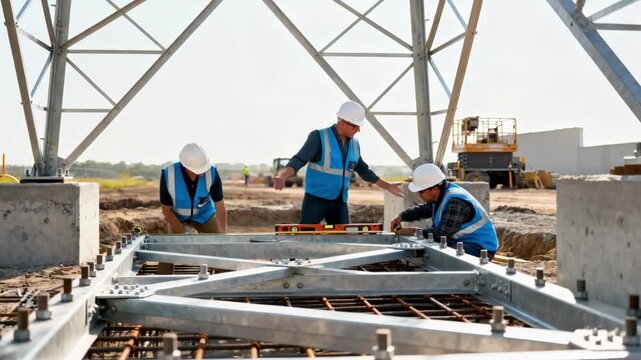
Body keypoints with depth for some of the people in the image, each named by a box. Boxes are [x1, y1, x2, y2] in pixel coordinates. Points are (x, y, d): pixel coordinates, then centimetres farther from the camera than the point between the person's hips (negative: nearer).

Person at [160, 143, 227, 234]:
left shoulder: (211, 172, -34)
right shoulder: (168, 175, -36)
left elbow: (220, 206, -30)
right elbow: (166, 209, -24)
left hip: (203, 213, 1)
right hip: (177, 215, -1)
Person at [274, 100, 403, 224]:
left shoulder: (354, 145, 9)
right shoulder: (319, 137, -9)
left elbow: (364, 171, 23)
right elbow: (299, 160, -17)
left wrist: (388, 186, 25)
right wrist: (282, 176, -35)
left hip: (340, 202, 6)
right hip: (316, 199, -6)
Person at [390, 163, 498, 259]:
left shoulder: (455, 201, -25)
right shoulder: (440, 194, 5)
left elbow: (442, 234, -25)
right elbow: (424, 209, 21)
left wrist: (414, 232, -15)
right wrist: (401, 216, 5)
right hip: (461, 242, 10)